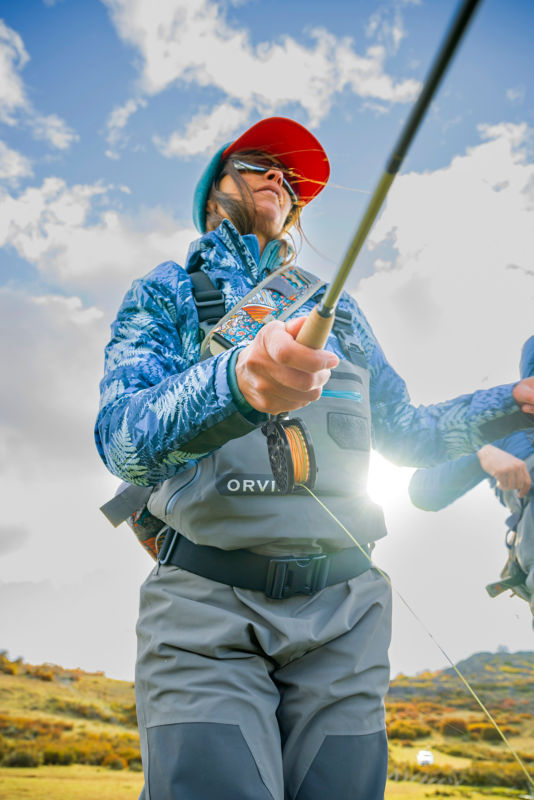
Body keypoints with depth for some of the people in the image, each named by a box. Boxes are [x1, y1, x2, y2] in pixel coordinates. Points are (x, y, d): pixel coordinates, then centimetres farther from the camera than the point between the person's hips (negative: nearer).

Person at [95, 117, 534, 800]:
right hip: (207, 614, -3)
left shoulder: (338, 310, 20)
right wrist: (235, 381, -30)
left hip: (343, 614, 3)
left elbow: (406, 434, 23)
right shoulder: (168, 290, 9)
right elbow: (122, 437, -10)